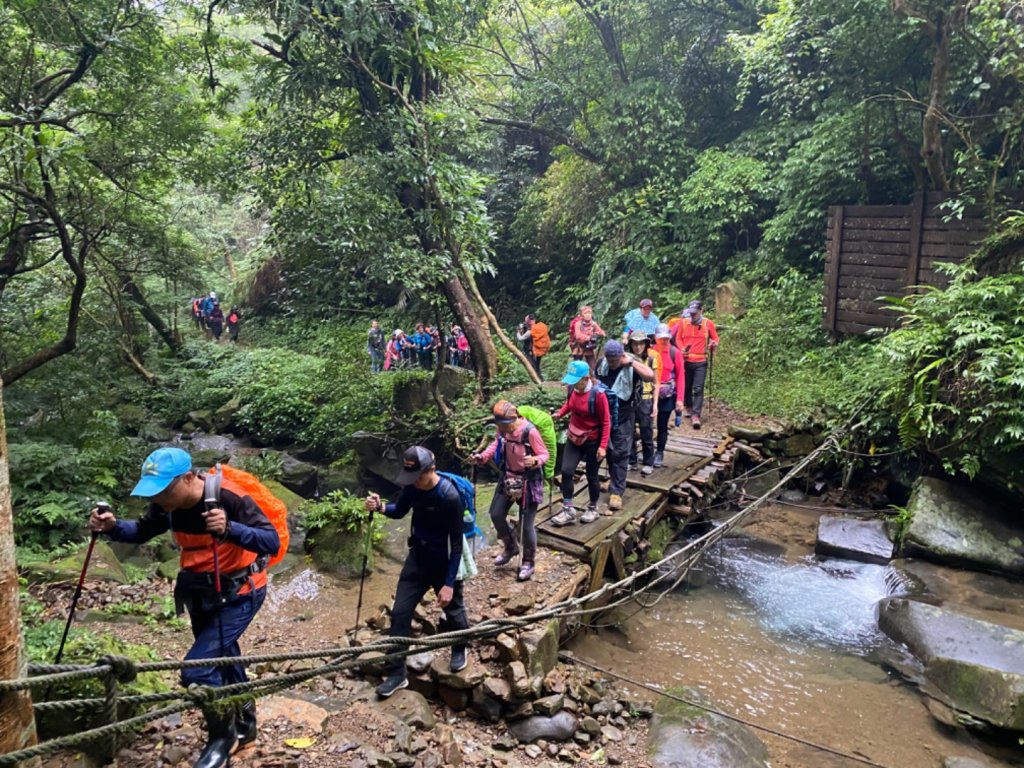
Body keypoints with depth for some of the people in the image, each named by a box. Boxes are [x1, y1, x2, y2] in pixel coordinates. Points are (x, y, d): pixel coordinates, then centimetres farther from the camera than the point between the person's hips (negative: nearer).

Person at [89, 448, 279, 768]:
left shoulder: (229, 499, -31)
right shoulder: (168, 505, -11)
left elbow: (272, 541, -34)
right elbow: (141, 532, 7)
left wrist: (229, 528, -49)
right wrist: (112, 527, -14)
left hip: (239, 592, -7)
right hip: (201, 592, 8)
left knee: (197, 670, -13)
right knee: (221, 660, 22)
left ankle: (223, 736, 14)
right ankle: (244, 724, 46)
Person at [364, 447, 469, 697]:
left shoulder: (450, 497, -29)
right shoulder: (413, 485, -12)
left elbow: (457, 543, -23)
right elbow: (400, 511, 8)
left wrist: (449, 583, -21)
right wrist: (381, 507, -14)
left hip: (445, 562, -5)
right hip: (418, 557, 5)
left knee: (453, 610, 16)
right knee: (400, 612, 4)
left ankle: (459, 649, 47)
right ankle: (397, 672, 17)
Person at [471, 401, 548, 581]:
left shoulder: (530, 432, -28)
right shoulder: (502, 429, -11)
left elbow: (545, 455, -19)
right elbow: (497, 443, 9)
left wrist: (535, 461, -40)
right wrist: (482, 457, -6)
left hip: (528, 482, -6)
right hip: (508, 478, 6)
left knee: (526, 525, 0)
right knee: (496, 515, 12)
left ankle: (528, 562, 25)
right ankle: (510, 547, 39)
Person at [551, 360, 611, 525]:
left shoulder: (597, 394, -24)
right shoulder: (573, 388, -8)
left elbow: (606, 422, -17)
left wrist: (603, 446, -20)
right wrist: (560, 413, -5)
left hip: (593, 441, -5)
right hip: (574, 438, 5)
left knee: (591, 476, 9)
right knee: (566, 471, -4)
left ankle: (593, 509, 30)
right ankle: (568, 510, 9)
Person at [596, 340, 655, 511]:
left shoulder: (632, 366, -15)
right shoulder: (601, 363, -2)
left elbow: (651, 376, -33)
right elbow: (593, 380, 14)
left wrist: (631, 362, -28)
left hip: (623, 415, -4)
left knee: (620, 452, -4)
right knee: (608, 448, 15)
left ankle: (616, 491, 0)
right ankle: (615, 479, 38)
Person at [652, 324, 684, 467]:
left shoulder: (675, 353, -4)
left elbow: (680, 376, -2)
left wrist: (679, 399, -6)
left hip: (668, 395, 0)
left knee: (662, 425, 8)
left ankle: (659, 454, 21)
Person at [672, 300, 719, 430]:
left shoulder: (708, 324, 0)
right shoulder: (683, 322, 3)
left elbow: (715, 338, 8)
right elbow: (678, 338, 8)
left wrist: (714, 343, -15)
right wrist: (682, 349, -10)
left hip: (701, 362, -2)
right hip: (686, 360, 2)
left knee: (698, 389, -8)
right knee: (687, 386, 15)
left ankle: (695, 415, -11)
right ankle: (688, 407, 38)